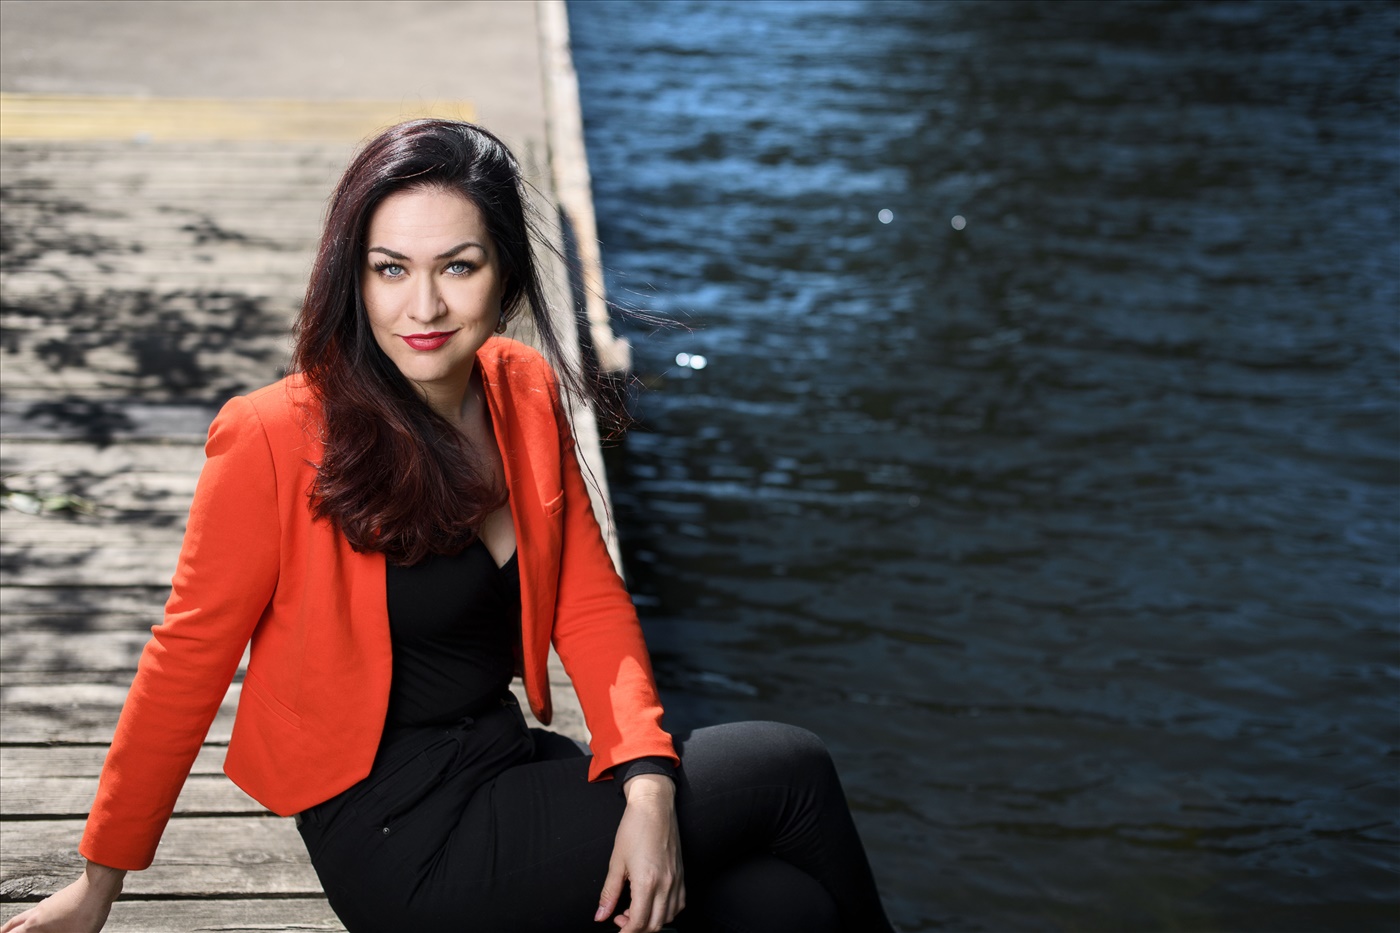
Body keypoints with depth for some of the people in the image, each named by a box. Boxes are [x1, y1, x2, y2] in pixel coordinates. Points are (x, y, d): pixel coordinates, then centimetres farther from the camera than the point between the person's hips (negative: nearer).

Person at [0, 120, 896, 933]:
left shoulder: (526, 393, 1)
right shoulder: (276, 438, -18)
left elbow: (590, 603, 3)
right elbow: (189, 658, -10)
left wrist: (648, 782, -13)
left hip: (512, 761, 6)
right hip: (406, 848, -6)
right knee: (789, 770, -8)